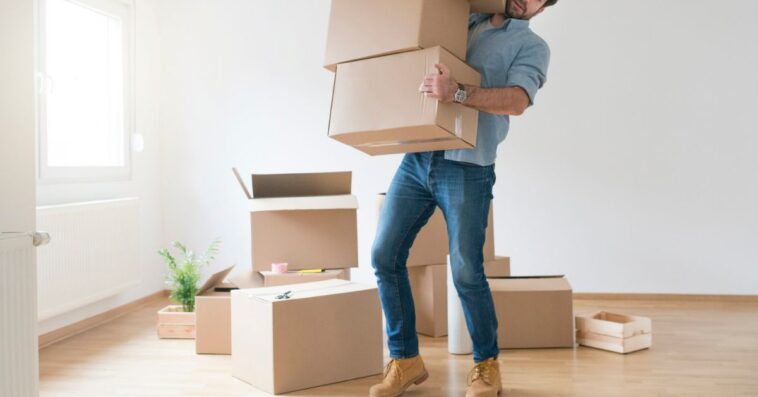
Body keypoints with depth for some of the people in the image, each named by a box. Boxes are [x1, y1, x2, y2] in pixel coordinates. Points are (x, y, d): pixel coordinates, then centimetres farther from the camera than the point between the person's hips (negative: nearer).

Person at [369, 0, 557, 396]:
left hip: (467, 170, -4)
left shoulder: (532, 46, 4)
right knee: (384, 255, 0)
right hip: (416, 158, 5)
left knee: (466, 272, -5)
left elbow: (517, 100, -15)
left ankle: (487, 365, 18)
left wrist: (457, 93, -30)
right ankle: (405, 360, 15)